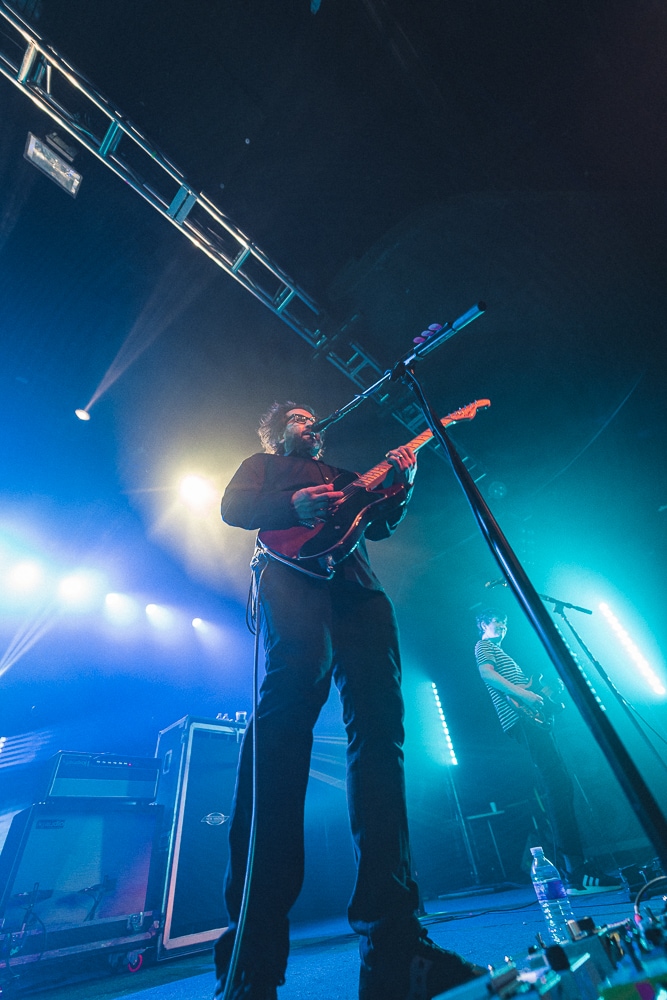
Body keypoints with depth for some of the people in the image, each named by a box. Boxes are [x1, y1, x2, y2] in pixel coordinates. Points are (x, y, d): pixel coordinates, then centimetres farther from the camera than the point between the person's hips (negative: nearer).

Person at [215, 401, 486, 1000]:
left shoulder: (342, 476, 39)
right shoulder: (261, 465, 30)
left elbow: (381, 526, 27)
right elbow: (232, 508, 10)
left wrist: (401, 485, 10)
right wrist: (294, 504, -8)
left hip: (357, 588, 5)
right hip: (292, 576, -4)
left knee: (379, 730, -11)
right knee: (286, 714, -23)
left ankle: (393, 944, -8)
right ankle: (254, 949, -17)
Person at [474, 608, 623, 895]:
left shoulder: (499, 651, 32)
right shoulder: (483, 646, 3)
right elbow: (486, 672, -15)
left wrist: (542, 693, 13)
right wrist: (522, 693, -21)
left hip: (533, 719, 10)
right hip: (524, 718, -10)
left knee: (560, 785, 5)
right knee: (557, 785, -15)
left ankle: (571, 870, 10)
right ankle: (577, 872, -15)